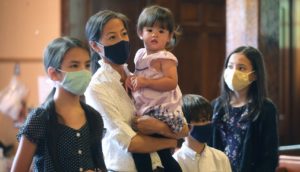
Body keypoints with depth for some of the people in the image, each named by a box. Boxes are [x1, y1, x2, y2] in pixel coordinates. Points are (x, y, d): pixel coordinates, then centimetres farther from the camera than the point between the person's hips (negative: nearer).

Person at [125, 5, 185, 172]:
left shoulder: (165, 58, -12)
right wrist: (131, 79, 1)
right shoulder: (140, 55, 13)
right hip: (147, 111, 9)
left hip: (163, 112, -9)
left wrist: (145, 82, -26)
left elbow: (172, 82, -24)